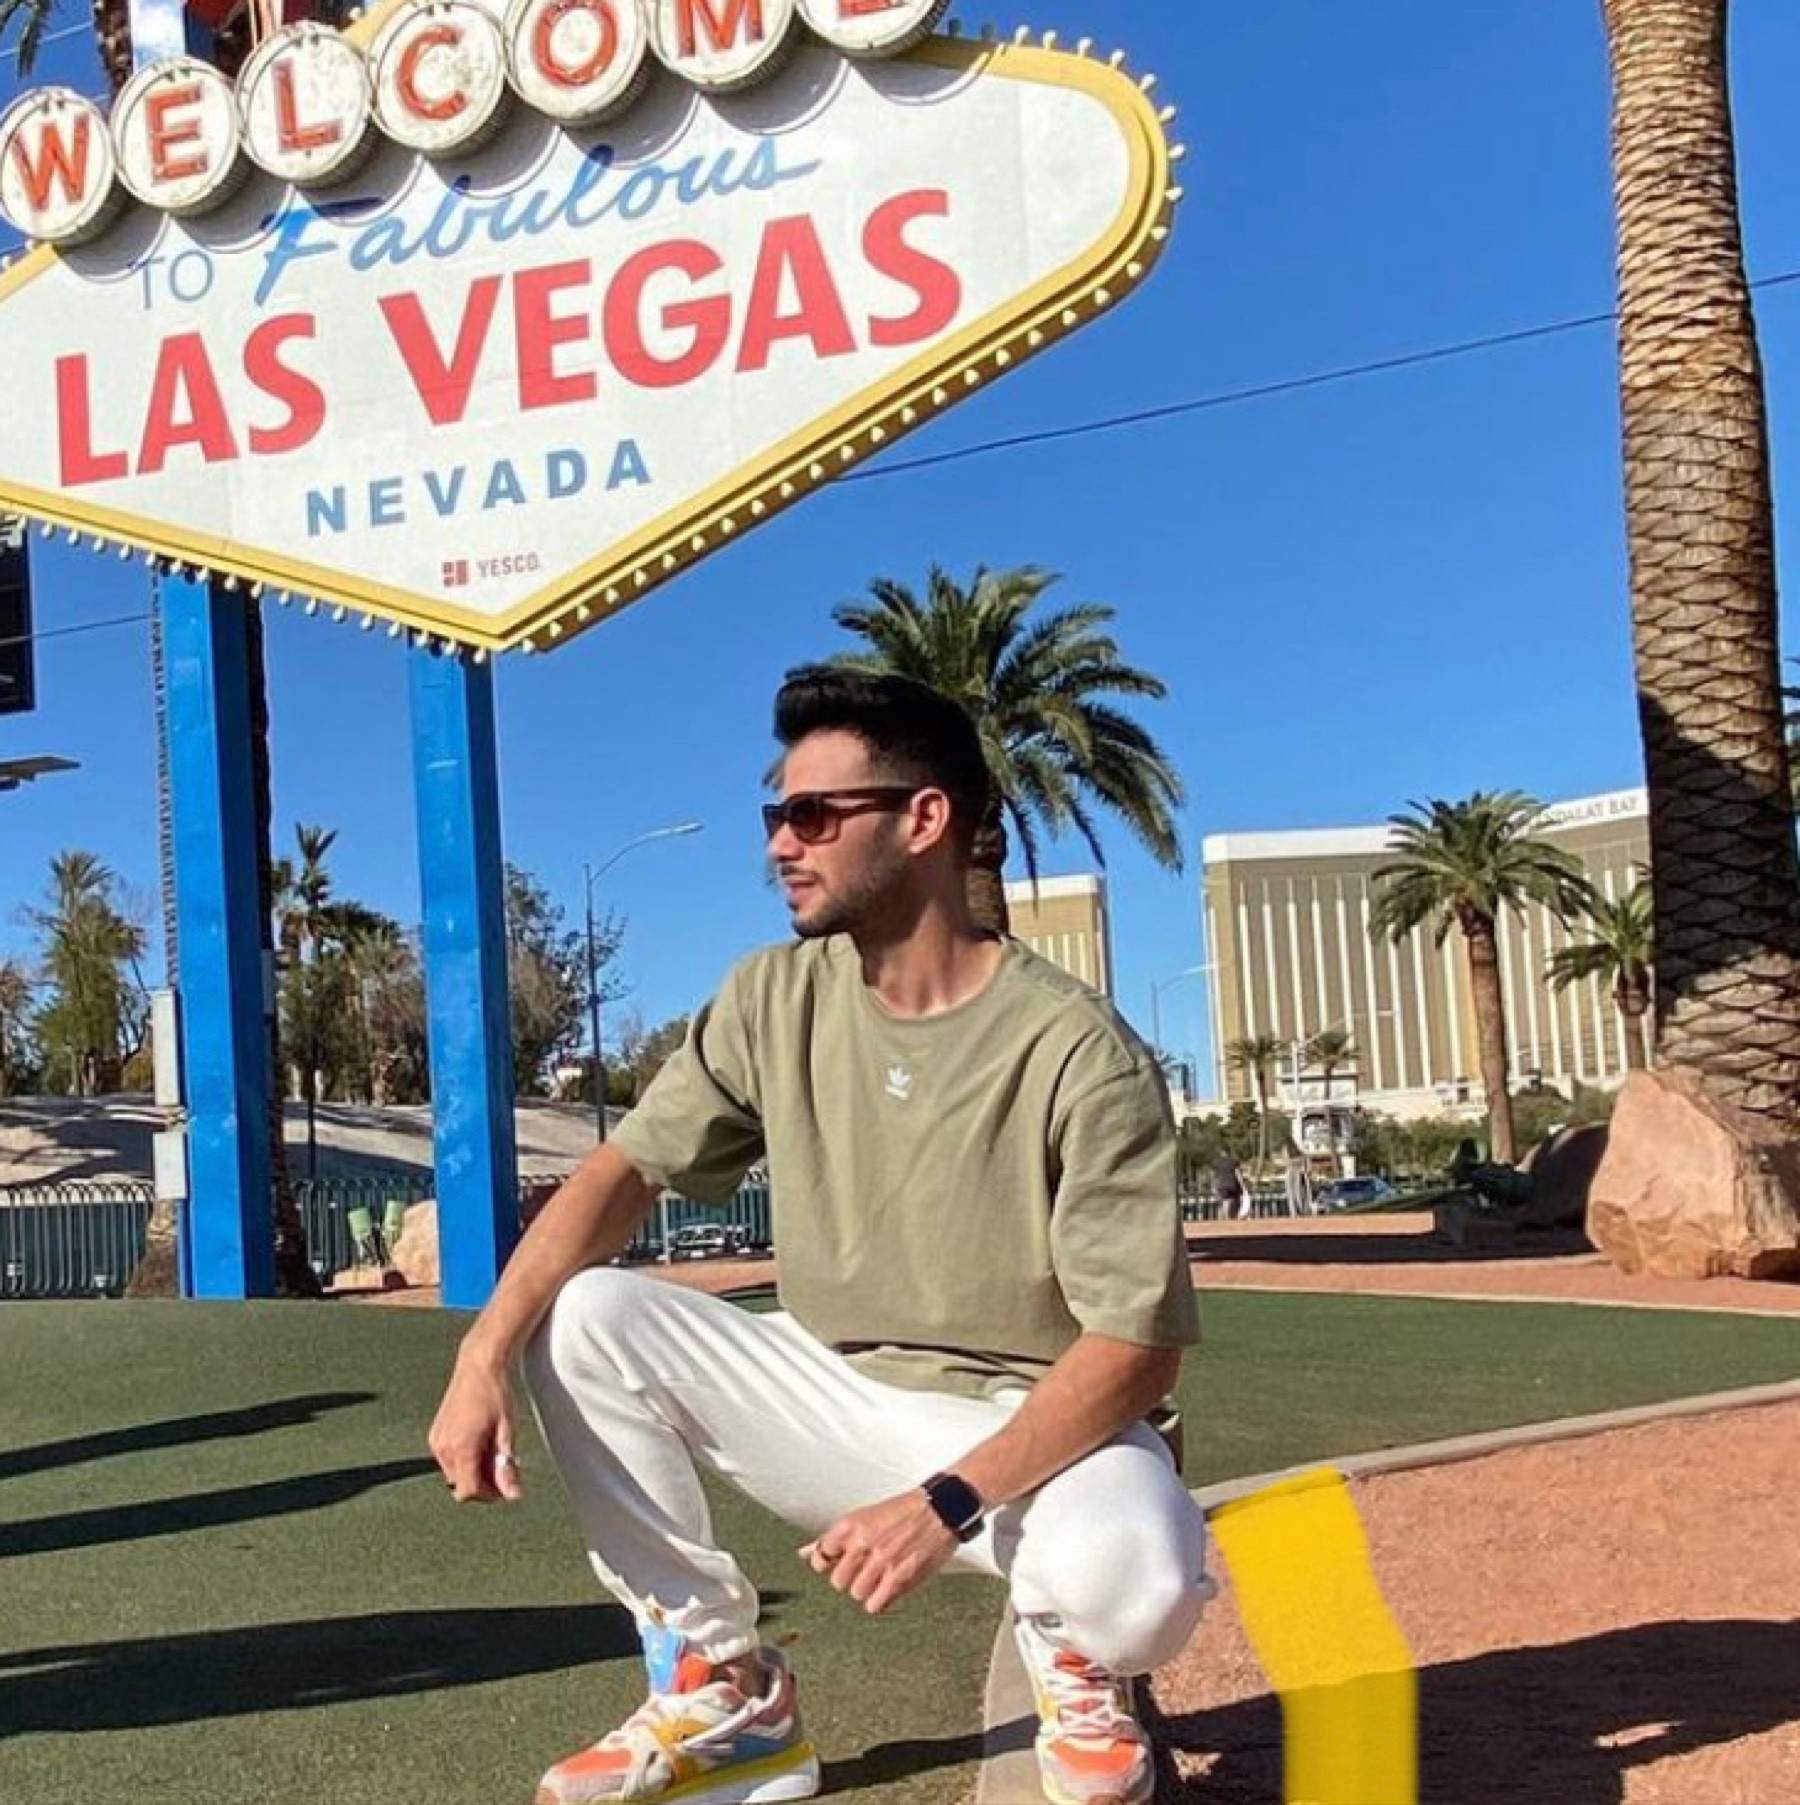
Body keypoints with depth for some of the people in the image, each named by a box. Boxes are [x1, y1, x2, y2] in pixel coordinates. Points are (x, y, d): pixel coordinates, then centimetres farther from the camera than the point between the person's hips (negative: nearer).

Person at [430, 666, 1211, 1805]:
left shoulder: (1081, 1054, -20)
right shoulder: (776, 1001, -4)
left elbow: (1138, 1349, -21)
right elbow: (627, 1168, -6)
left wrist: (948, 1501, -34)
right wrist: (485, 1354, -23)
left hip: (1031, 1427, -5)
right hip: (833, 1396, 5)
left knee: (1137, 1586, -37)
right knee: (580, 1315, -14)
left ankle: (1070, 1655, 4)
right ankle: (727, 1693, -2)